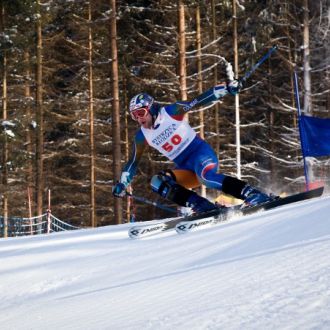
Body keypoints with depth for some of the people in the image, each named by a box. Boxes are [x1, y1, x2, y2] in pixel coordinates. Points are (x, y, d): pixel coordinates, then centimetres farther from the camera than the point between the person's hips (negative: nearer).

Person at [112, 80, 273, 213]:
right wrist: (122, 184, 5)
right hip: (185, 169, 5)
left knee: (206, 176, -38)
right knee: (157, 182, -21)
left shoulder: (171, 112, -8)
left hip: (201, 153, -5)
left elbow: (199, 101, -12)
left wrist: (226, 88, -22)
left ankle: (253, 195, -37)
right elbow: (133, 162, 14)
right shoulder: (142, 137, 4)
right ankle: (204, 207, -29)